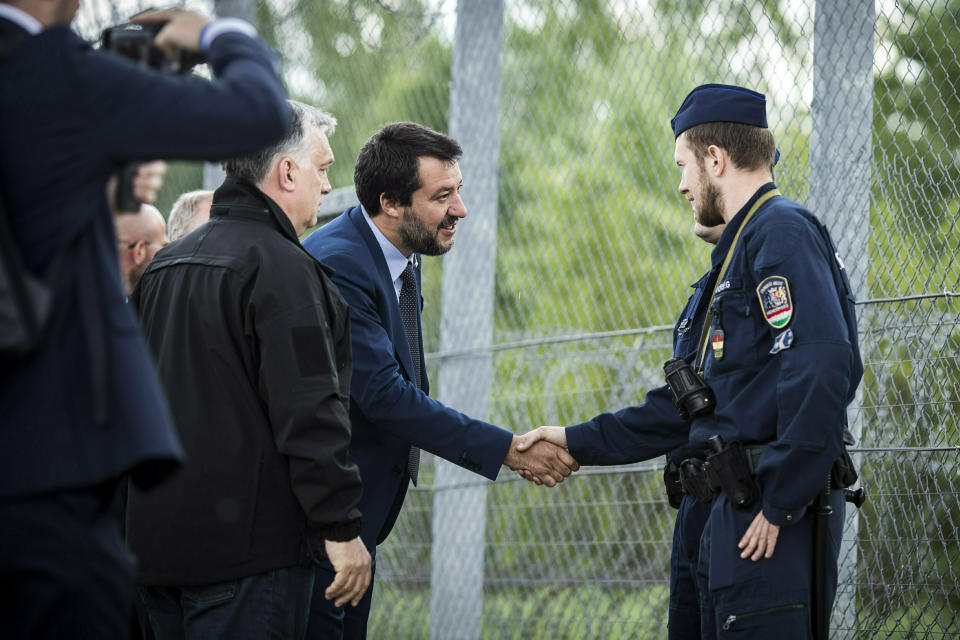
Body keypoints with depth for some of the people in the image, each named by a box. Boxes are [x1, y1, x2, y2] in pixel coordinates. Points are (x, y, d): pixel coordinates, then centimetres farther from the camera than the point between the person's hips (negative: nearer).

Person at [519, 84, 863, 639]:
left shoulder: (782, 230, -9)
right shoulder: (743, 244, 24)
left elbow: (823, 364, -24)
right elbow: (690, 406, 27)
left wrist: (781, 503, -22)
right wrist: (578, 443, 22)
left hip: (770, 530, -10)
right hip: (731, 517, 10)